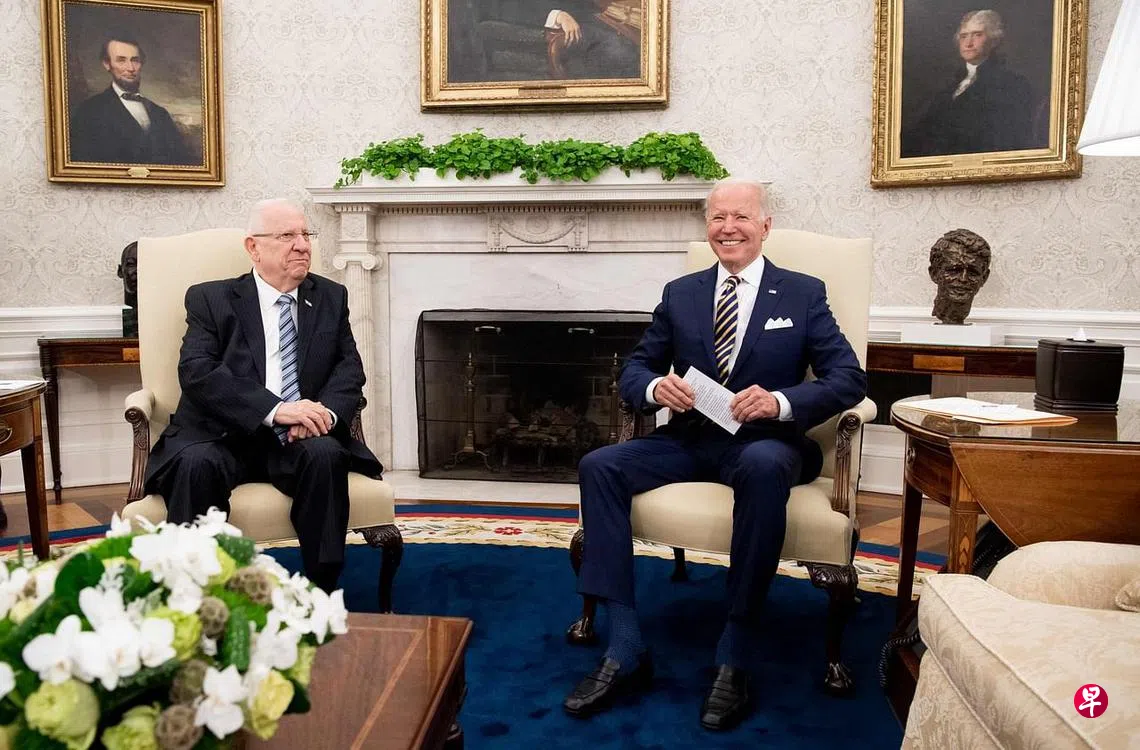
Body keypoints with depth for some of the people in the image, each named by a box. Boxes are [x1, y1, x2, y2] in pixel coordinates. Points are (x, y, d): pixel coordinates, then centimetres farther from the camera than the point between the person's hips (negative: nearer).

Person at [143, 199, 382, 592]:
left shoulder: (331, 298, 14)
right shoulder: (210, 299, 5)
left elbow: (350, 367, 6)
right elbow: (197, 371, -10)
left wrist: (325, 412, -18)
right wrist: (275, 409, -24)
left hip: (298, 441, 2)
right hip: (222, 437, -1)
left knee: (325, 455, -30)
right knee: (195, 464, -33)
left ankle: (322, 595, -21)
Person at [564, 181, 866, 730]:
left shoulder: (804, 294, 6)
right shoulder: (680, 294, 14)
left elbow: (850, 379, -2)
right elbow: (633, 369, 13)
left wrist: (779, 401, -21)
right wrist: (655, 387, -13)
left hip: (763, 441, -3)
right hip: (688, 439, 4)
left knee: (763, 467, -39)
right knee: (598, 466, -21)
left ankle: (733, 660, -26)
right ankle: (625, 653, -19)